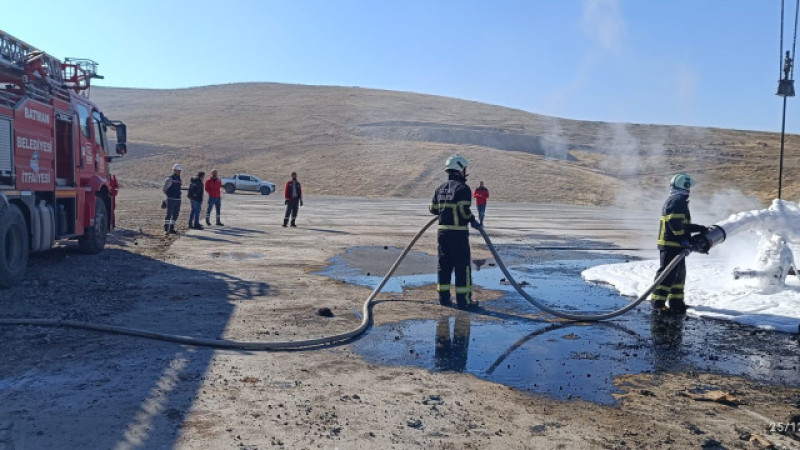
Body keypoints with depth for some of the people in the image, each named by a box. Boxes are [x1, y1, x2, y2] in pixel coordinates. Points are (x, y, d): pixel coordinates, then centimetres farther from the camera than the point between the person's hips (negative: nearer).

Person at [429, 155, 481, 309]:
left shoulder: (440, 188, 11)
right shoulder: (463, 188, -11)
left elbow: (433, 209, 15)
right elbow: (464, 210, -19)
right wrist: (473, 221, -3)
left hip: (442, 231, 7)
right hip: (459, 232, -7)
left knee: (444, 264, 13)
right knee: (462, 266, 1)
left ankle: (443, 296, 17)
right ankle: (463, 299, 4)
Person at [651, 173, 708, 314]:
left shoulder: (673, 200, 22)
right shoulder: (678, 200, -12)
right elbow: (674, 221, -25)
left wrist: (699, 228, 25)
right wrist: (683, 238, -21)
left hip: (675, 245, 11)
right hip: (672, 245, -11)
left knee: (680, 273, 19)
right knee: (668, 274, -11)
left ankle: (676, 302, 28)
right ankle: (658, 303, -10)